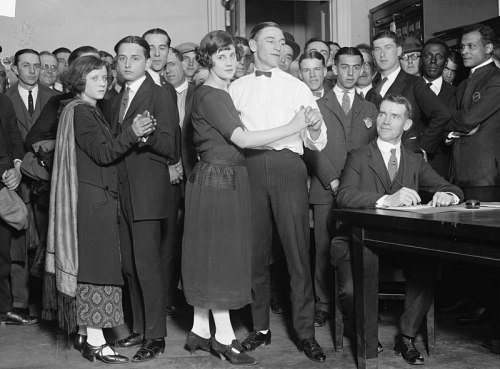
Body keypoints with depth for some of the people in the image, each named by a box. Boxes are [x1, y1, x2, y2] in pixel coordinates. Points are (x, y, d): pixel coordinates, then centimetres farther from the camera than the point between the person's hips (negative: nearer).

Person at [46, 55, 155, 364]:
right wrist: (133, 133, -28)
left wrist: (134, 135, 5)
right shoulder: (79, 111, -11)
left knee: (88, 265, 11)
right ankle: (95, 342, -5)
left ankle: (85, 333, 19)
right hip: (91, 197, -10)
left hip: (97, 196, 10)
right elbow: (102, 153, -19)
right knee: (95, 265, -9)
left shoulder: (90, 111, 20)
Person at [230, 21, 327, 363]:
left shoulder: (297, 87, 11)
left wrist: (315, 124, -15)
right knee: (256, 251, 6)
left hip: (288, 165, -1)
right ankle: (261, 326, 18)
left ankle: (306, 331, 4)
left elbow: (316, 143, 6)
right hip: (250, 167, 1)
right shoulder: (236, 88, 14)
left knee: (297, 249, -4)